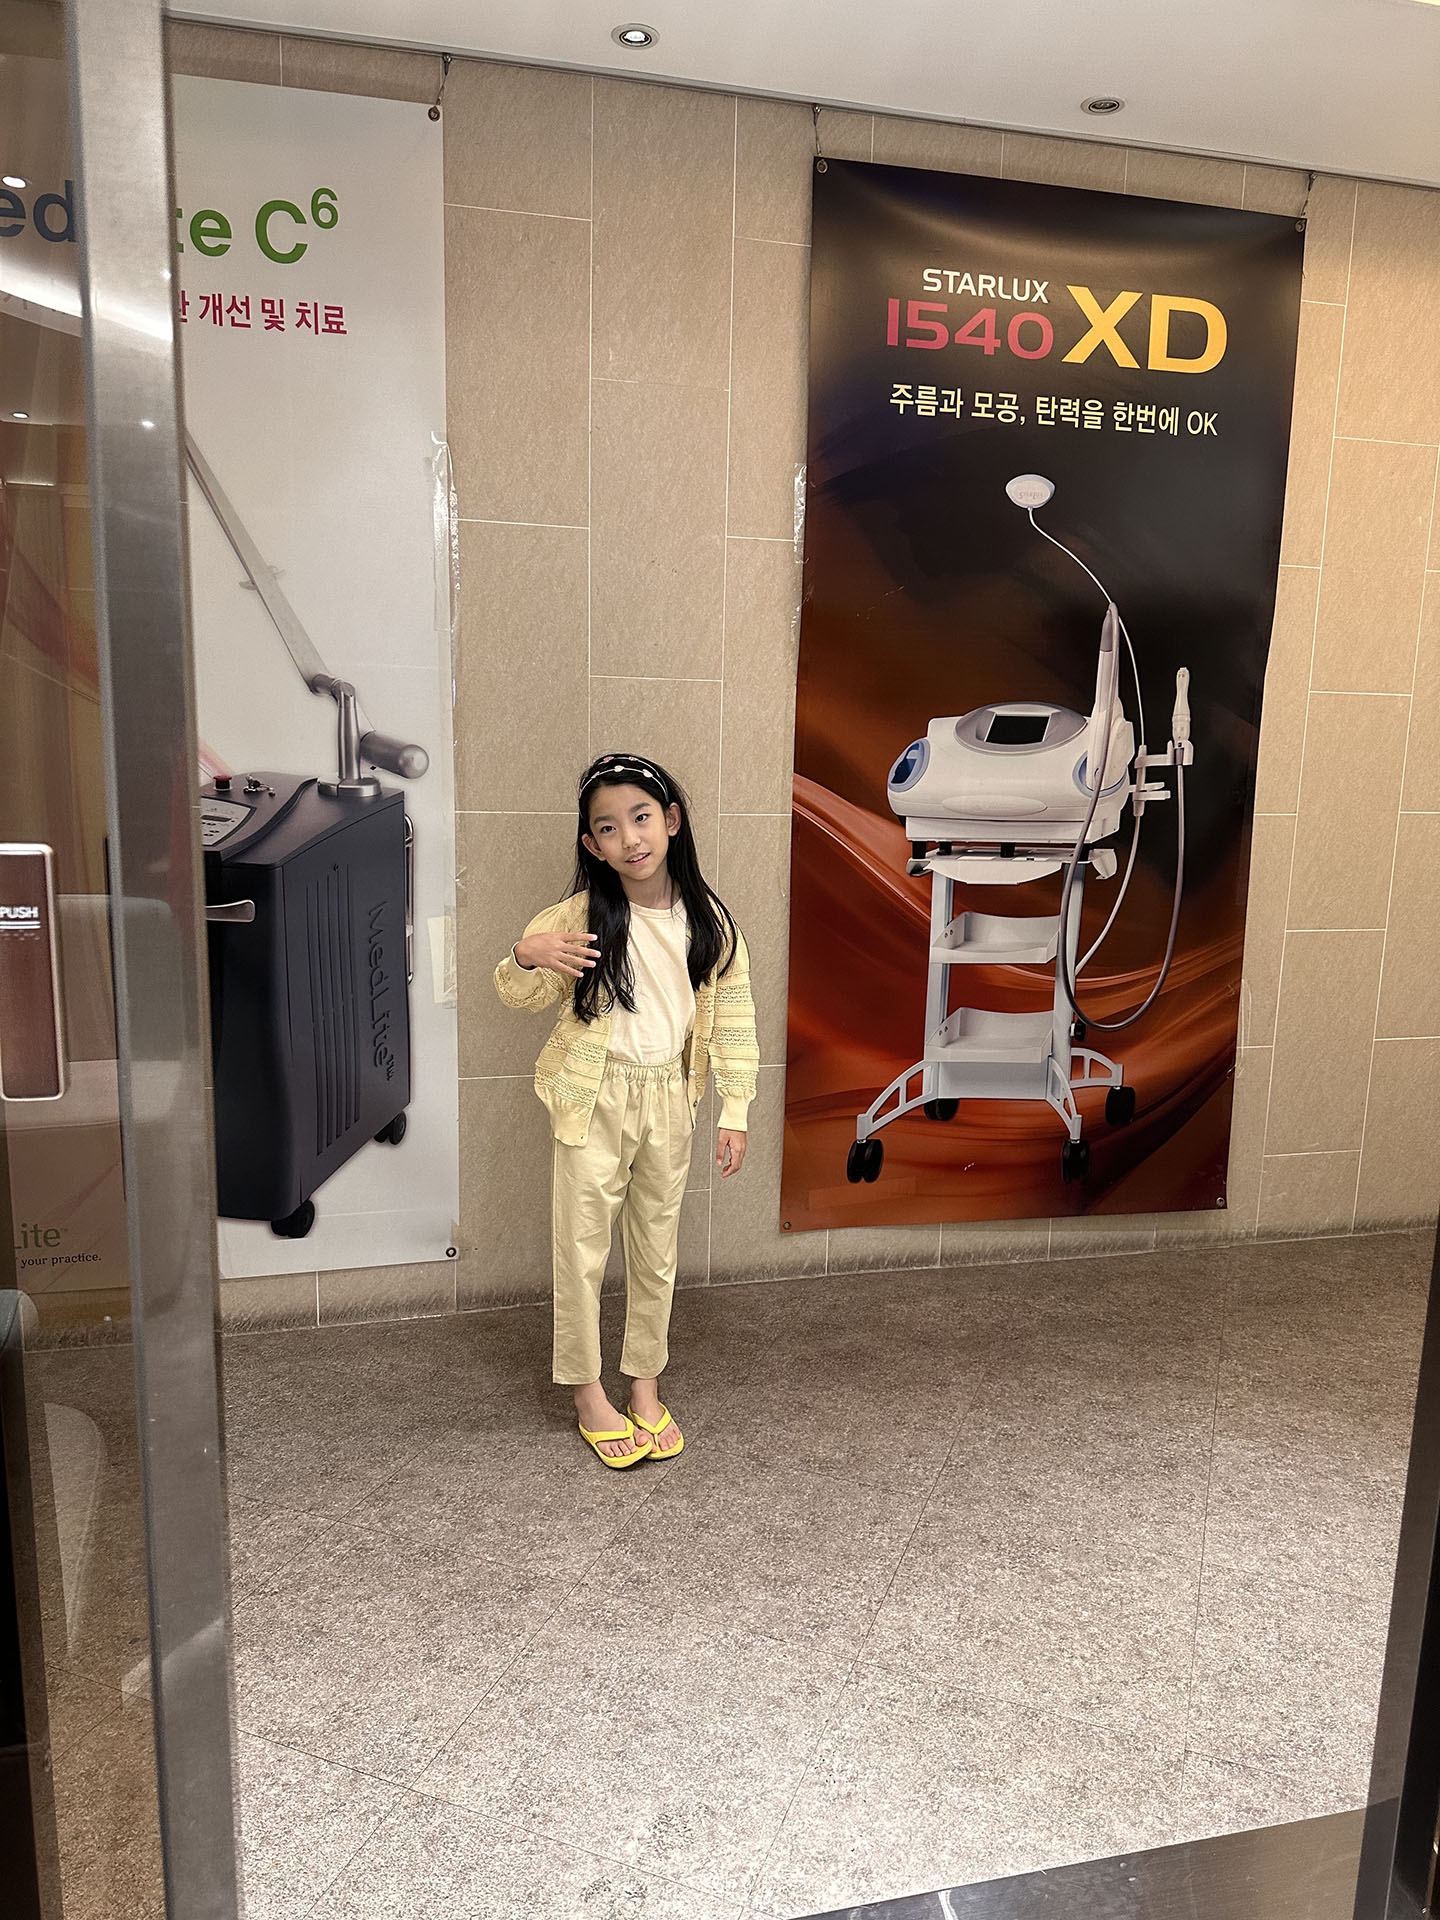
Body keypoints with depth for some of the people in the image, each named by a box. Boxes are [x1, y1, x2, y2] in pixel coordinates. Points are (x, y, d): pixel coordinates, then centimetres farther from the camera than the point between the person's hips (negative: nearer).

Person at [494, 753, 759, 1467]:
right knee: (582, 1247, 7)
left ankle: (645, 1384, 33)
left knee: (657, 1248, 15)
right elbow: (521, 996, -6)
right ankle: (589, 1397, 26)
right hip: (594, 1099, -2)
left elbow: (732, 1017, 1)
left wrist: (735, 1112, 0)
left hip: (668, 1100, 2)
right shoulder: (582, 916, -12)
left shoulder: (708, 919, -5)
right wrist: (525, 957, -30)